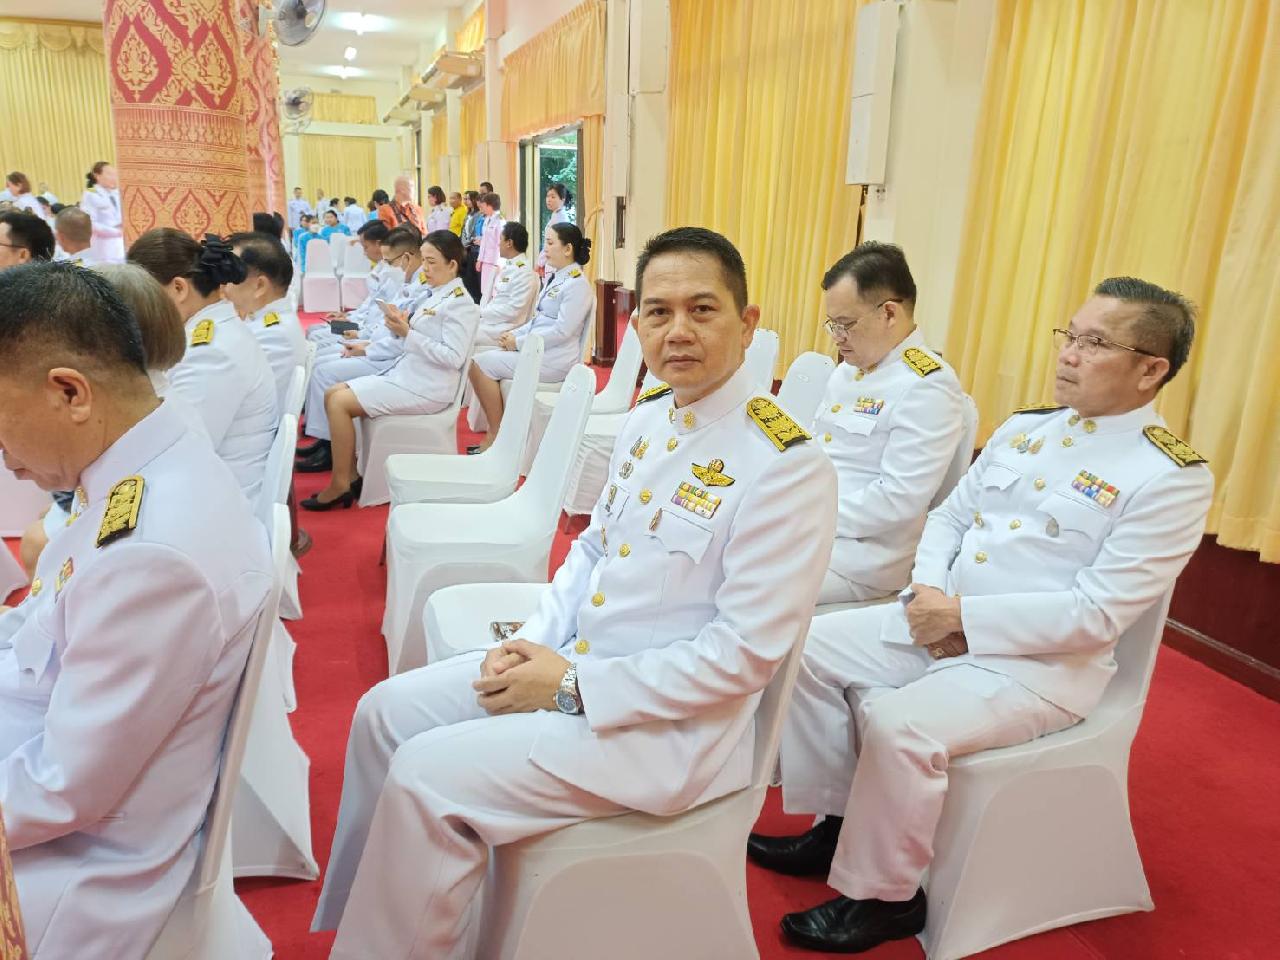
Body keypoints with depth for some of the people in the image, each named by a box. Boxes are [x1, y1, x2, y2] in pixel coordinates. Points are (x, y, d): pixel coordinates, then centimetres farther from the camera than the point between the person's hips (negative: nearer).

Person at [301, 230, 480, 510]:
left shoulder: (460, 303, -13)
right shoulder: (436, 296, 14)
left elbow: (453, 357, -22)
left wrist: (407, 334, -21)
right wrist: (400, 327, -3)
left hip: (425, 388, -10)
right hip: (406, 373, 10)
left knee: (339, 402, -15)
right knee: (333, 394, 3)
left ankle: (340, 485, -5)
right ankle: (350, 474, 3)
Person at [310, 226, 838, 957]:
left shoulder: (786, 464, -21)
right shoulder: (647, 418, 4)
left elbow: (744, 653, -22)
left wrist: (575, 687, -19)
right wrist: (535, 643, -3)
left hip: (670, 719, -8)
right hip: (571, 660, 8)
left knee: (427, 776, -16)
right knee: (388, 713, 7)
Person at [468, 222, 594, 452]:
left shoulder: (577, 284, -13)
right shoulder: (556, 279, 17)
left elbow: (562, 331, -20)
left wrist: (519, 343, -16)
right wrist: (515, 334, 3)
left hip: (555, 360, -9)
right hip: (536, 350, 9)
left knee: (482, 365, -15)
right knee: (480, 362, -2)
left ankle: (497, 436, -6)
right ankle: (494, 433, -1)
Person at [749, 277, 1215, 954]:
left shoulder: (1172, 478, -13)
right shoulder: (1022, 429, 8)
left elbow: (1096, 614, -20)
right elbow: (948, 516, 12)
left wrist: (962, 616, -19)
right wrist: (928, 591, -7)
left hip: (1041, 663, -7)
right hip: (941, 622, 8)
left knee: (899, 722, -29)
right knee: (811, 647, -4)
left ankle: (883, 897, -2)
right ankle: (838, 822, 11)